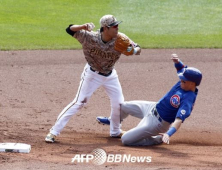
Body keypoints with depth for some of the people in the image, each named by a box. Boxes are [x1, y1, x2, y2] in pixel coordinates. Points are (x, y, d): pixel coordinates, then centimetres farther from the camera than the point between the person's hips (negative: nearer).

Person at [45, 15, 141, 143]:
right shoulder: (90, 37, -25)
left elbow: (137, 49, -15)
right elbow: (70, 30, -22)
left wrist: (134, 50, -40)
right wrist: (83, 27, -41)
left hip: (110, 75, 4)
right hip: (92, 74, -4)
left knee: (119, 104, 6)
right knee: (79, 102, -9)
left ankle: (115, 131, 33)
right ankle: (54, 131, -7)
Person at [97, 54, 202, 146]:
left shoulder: (188, 101, -36)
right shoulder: (185, 82, -12)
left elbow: (179, 120, -44)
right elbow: (181, 68, 8)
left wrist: (168, 134, -59)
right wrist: (177, 62, -14)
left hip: (157, 123, -9)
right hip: (153, 108, 9)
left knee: (125, 140, -11)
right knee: (124, 106, 27)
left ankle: (158, 139, 4)